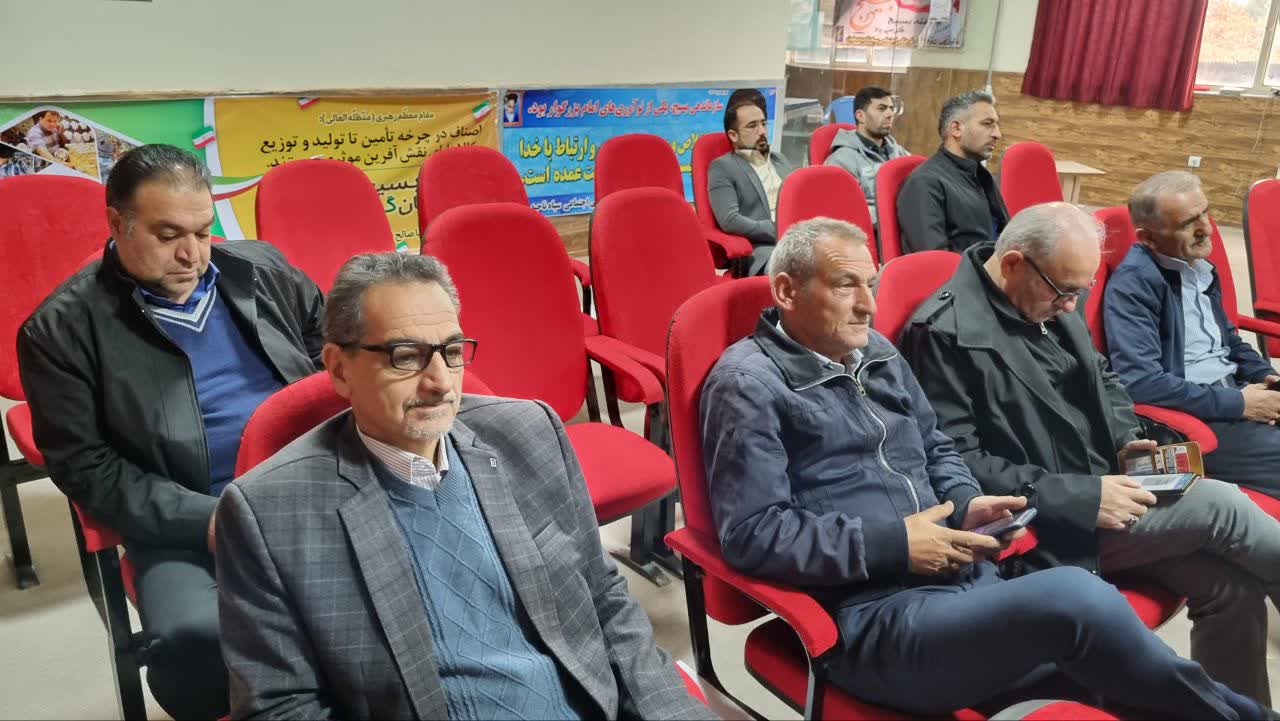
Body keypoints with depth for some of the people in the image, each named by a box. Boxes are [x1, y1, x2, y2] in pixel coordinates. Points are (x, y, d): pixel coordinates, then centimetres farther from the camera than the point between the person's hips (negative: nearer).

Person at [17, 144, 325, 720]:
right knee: (194, 641, -32)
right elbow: (84, 466, -1)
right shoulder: (62, 329, 2)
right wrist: (203, 519, -14)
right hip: (183, 524, -3)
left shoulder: (260, 268, 12)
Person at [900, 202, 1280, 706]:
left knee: (1232, 586, -7)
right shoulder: (943, 333, -18)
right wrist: (1081, 497, -22)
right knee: (1219, 505, -15)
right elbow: (957, 466, -22)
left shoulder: (1049, 302, 8)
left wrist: (1126, 437, 2)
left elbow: (1101, 378, 24)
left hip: (1105, 494, 8)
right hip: (1047, 528, -8)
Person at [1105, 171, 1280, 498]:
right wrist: (1238, 404, -18)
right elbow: (1141, 381, -25)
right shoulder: (1132, 283, -16)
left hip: (1233, 394, 9)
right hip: (1186, 421, -9)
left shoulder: (1199, 266, 11)